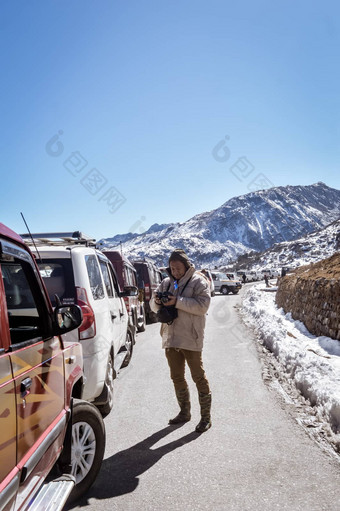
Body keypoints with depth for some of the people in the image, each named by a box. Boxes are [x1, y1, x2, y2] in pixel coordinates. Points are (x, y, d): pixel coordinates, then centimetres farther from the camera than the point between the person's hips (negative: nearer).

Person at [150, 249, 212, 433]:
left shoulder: (198, 282, -6)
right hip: (170, 338, 7)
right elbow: (154, 306, 13)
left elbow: (202, 306, -18)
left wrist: (178, 302, -25)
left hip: (190, 338, -6)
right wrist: (156, 301, -12)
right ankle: (184, 412, 31)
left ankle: (206, 417, 13)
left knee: (198, 377, 1)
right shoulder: (166, 282, 12)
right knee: (177, 377, 15)